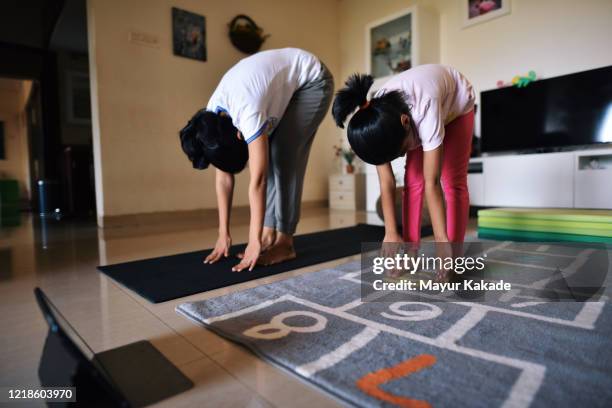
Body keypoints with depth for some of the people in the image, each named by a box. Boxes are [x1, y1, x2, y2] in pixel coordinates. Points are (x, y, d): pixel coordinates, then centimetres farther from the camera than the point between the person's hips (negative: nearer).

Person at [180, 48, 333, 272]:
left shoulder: (247, 113, -37)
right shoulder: (212, 119, -12)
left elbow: (257, 181, -36)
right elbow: (224, 176, -10)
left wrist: (254, 242, -32)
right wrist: (224, 234, -9)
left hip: (313, 81, -7)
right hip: (285, 81, 7)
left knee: (285, 155, -19)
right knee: (267, 156, -6)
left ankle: (284, 241, -13)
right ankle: (270, 233, -1)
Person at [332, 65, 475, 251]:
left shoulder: (425, 108, -46)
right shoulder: (378, 122, -31)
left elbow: (432, 183, -44)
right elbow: (387, 184, -27)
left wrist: (442, 240, -42)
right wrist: (391, 233, -28)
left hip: (457, 105, -3)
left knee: (453, 182, -15)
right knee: (413, 180, -11)